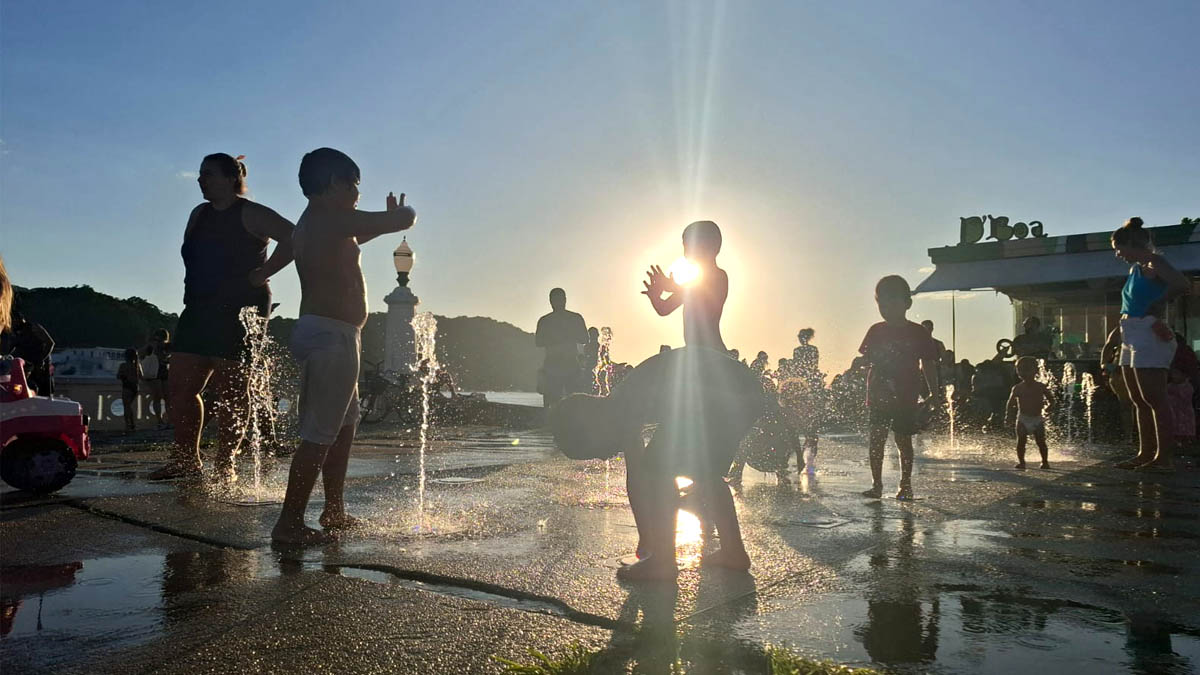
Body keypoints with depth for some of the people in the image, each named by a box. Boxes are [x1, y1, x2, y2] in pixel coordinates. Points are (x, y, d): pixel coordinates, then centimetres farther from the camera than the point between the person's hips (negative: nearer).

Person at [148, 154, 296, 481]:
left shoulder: (250, 215, -6)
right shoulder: (199, 215, 19)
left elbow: (293, 237, -17)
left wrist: (261, 274, -17)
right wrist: (195, 288, 11)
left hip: (240, 313, -8)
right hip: (199, 312, 8)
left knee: (230, 393, -4)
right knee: (179, 387, 4)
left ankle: (226, 463, 5)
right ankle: (186, 460, 14)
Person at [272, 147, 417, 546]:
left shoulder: (312, 223, 17)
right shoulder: (333, 219, -13)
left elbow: (352, 239, 38)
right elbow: (405, 219, -14)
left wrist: (388, 217, 33)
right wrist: (402, 211, 9)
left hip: (320, 332, 11)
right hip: (332, 334, -11)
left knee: (345, 423, 19)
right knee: (320, 434, -8)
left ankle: (335, 510, 27)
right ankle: (289, 523, -5)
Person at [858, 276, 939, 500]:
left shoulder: (918, 332, -1)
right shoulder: (876, 331, 5)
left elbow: (928, 365, 4)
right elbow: (865, 360, 7)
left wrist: (934, 394, 4)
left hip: (905, 397, -2)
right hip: (878, 396, 2)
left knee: (903, 440, 4)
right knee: (876, 440, 0)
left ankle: (905, 484, 15)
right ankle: (876, 484, 7)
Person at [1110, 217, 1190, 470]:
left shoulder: (1153, 263, -9)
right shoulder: (1135, 268, 18)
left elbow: (1183, 284, -23)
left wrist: (1154, 306, -11)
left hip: (1149, 336, -10)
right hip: (1131, 338, 10)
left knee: (1153, 399, -8)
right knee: (1139, 400, 12)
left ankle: (1164, 456, -5)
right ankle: (1145, 453, 19)